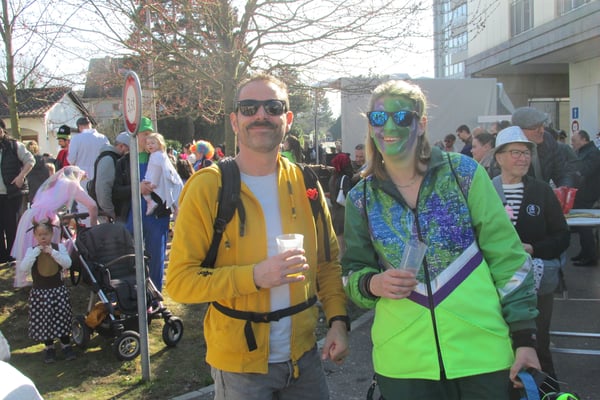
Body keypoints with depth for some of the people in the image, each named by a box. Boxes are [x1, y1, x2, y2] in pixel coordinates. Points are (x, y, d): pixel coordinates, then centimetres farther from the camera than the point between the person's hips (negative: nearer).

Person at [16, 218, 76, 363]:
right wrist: (36, 252, -21)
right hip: (40, 292, 0)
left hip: (58, 290, 0)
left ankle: (66, 346, 22)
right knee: (43, 321, 6)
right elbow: (23, 268, -18)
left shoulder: (59, 247, -3)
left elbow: (67, 263, -17)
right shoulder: (31, 251, -4)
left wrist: (52, 251, -23)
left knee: (62, 318, 6)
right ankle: (49, 349, 24)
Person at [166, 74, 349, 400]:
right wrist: (254, 276, -25)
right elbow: (179, 280, -14)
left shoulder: (305, 184, 2)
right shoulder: (207, 187, -11)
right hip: (239, 364, -3)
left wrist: (338, 320, -3)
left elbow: (328, 260, 10)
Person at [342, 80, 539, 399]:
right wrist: (373, 284, -13)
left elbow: (507, 257, -2)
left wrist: (524, 337, -4)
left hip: (483, 351, -1)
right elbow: (353, 273, 10)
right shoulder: (361, 197, 2)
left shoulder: (463, 172, -4)